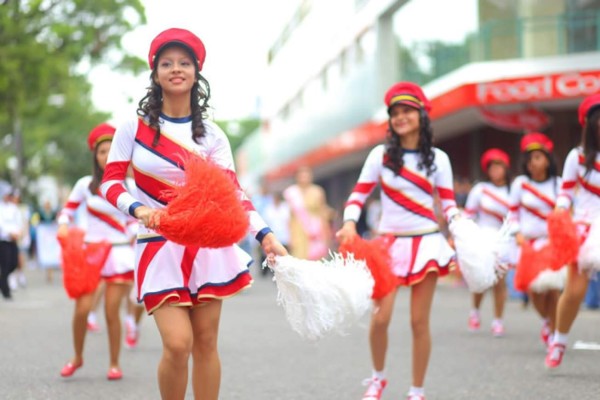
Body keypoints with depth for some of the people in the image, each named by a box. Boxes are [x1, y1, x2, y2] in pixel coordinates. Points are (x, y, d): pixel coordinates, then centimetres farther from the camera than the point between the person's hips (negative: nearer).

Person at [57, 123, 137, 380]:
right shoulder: (86, 185, 2)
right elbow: (67, 210, 11)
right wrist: (63, 226, -8)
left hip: (119, 255, 0)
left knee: (112, 312, -3)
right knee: (82, 308, -11)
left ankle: (114, 364, 13)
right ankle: (77, 358, 12)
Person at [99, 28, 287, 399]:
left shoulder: (211, 134, 3)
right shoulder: (134, 127, -1)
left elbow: (232, 190, -5)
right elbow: (111, 181, -2)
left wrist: (265, 234, -19)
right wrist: (137, 208, -23)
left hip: (208, 244, 2)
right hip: (159, 246, -2)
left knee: (206, 342, 3)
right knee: (178, 343, -14)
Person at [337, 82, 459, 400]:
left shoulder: (437, 158, 5)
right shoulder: (381, 154, 2)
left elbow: (448, 204, 6)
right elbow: (358, 195, 2)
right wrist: (350, 222, -17)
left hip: (426, 243, 0)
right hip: (389, 244, 0)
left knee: (419, 321, 0)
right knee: (381, 317, -10)